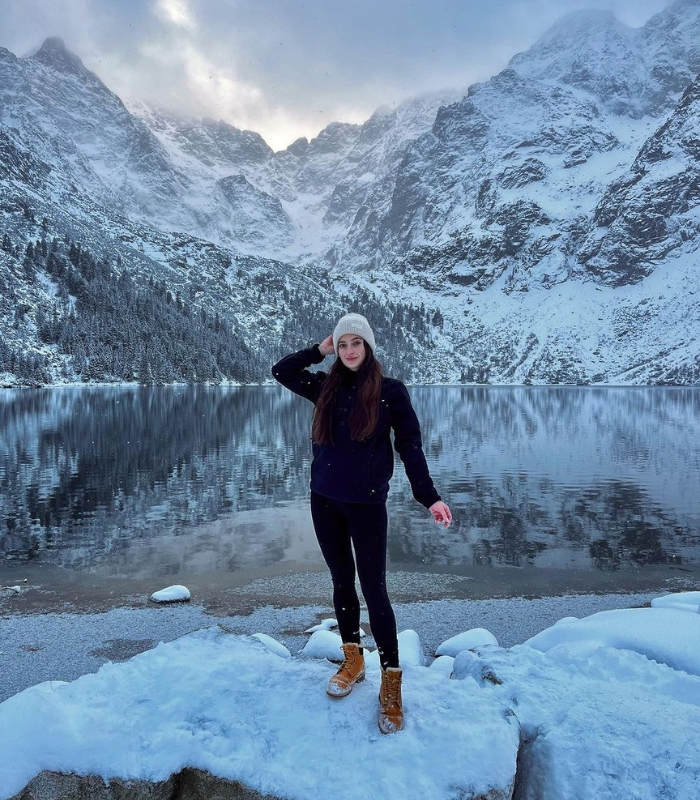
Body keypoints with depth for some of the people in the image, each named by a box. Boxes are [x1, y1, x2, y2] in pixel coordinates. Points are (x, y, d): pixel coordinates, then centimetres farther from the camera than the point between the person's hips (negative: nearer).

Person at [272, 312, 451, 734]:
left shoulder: (391, 390, -5)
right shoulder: (327, 386, 5)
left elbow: (410, 446, -5)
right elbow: (281, 371, 12)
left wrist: (429, 497, -11)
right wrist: (319, 350, 3)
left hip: (367, 503, -4)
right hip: (325, 500, 4)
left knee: (374, 588, -2)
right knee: (342, 581, 15)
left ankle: (392, 683, 11)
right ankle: (353, 660, 32)